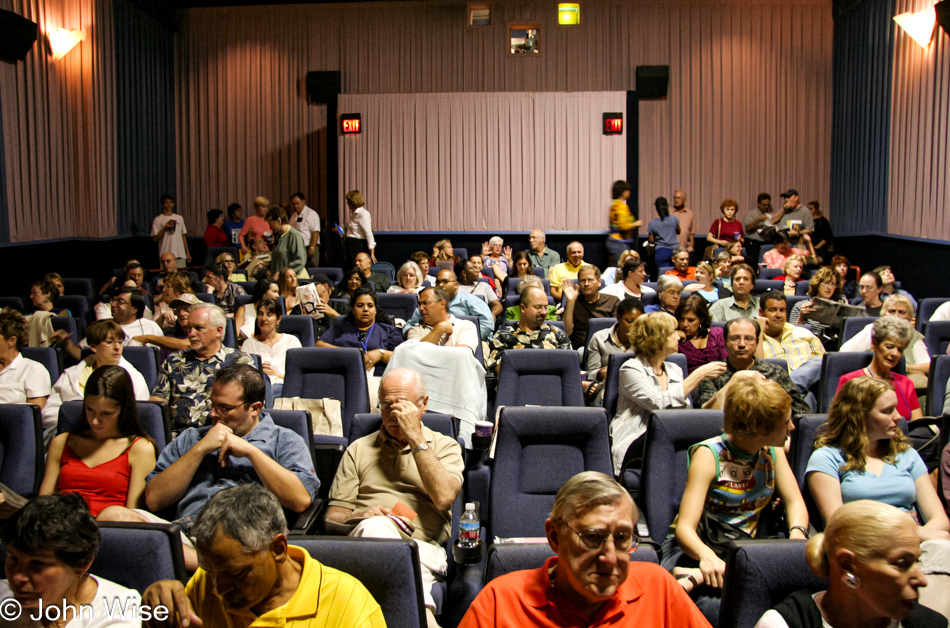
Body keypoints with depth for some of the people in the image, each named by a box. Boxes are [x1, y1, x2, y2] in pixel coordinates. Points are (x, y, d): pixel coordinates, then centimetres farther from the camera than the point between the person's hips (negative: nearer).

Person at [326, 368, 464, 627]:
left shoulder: (445, 446, 19)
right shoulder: (359, 449, 25)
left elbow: (444, 498, -4)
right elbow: (333, 516, 17)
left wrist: (415, 438, -2)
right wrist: (361, 518, -8)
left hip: (423, 546, -2)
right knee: (375, 526, -36)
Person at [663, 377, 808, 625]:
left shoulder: (773, 451, 6)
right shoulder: (708, 455, -13)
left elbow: (795, 502, 6)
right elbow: (685, 527, -20)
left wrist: (797, 535, -18)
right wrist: (707, 556, -42)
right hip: (698, 548, -6)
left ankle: (696, 578, -36)